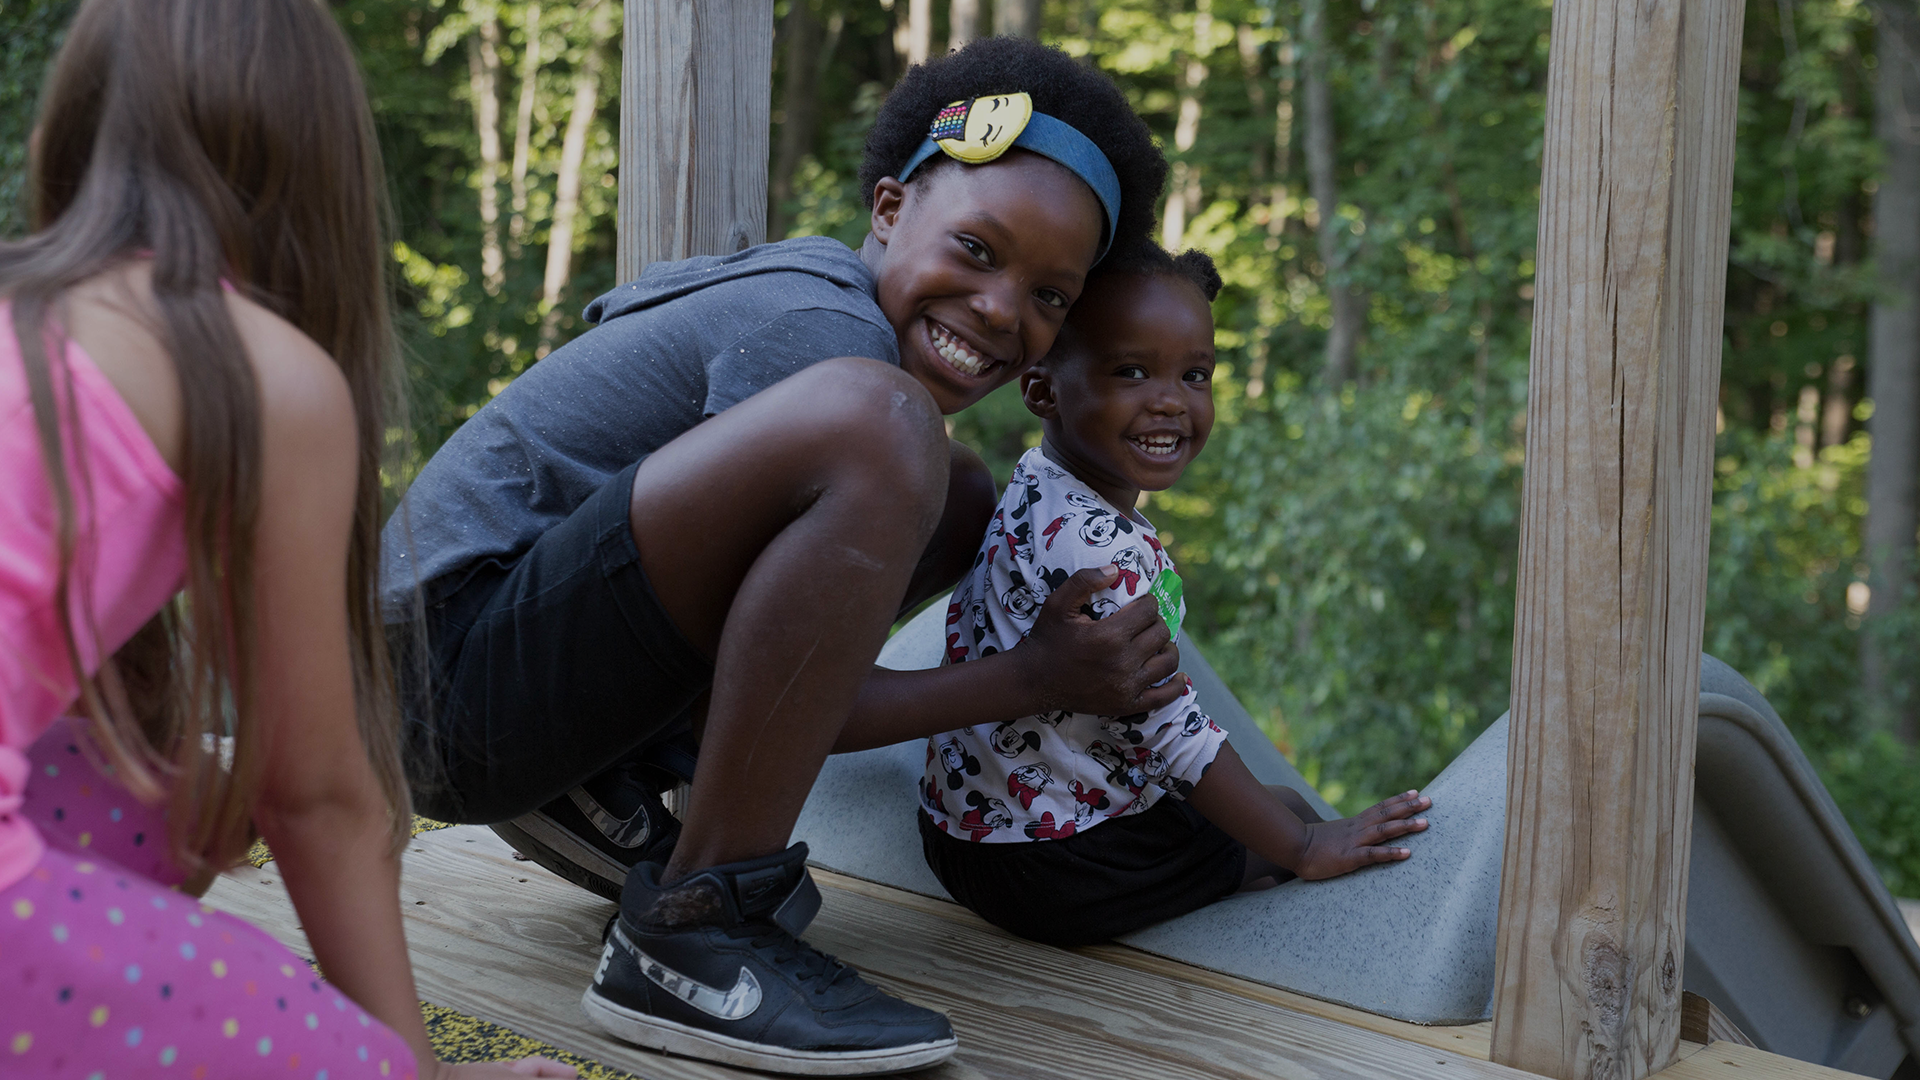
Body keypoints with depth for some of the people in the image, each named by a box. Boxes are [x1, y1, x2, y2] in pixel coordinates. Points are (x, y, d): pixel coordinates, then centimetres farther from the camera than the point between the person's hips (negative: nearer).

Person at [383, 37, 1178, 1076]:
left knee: (960, 498, 16)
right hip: (455, 673, -11)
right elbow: (774, 698, -17)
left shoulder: (798, 289, 14)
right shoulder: (823, 328, -16)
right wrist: (1038, 680, -9)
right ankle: (689, 937, -22)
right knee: (879, 428, -32)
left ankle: (606, 803, 8)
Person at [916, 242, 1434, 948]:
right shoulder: (1091, 545, -27)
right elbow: (1168, 729, -26)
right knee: (1287, 812, 9)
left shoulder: (1040, 495, 5)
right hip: (1052, 869, -9)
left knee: (1277, 809, 24)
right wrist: (1305, 848, -17)